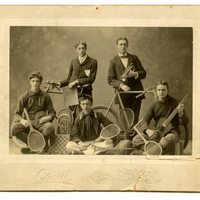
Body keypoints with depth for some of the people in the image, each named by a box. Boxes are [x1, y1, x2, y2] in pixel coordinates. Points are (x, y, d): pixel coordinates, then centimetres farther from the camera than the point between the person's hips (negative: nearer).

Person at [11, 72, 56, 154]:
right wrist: (22, 120, -19)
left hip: (41, 122, -1)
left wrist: (48, 117, -16)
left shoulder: (45, 96, 7)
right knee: (14, 128, -32)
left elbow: (52, 112, 9)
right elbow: (17, 114, 4)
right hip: (28, 123, 1)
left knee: (50, 127, -37)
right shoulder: (24, 96, 6)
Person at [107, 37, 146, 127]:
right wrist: (121, 85, -17)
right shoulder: (113, 61, 9)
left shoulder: (134, 58, 15)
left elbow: (143, 73, 13)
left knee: (134, 119, -1)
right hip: (122, 94, -1)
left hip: (136, 92, 1)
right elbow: (110, 79, 1)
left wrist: (135, 74, -9)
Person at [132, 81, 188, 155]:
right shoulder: (154, 105, 7)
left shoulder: (174, 103, -4)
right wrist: (148, 130, -18)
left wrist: (181, 113, -30)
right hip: (157, 133, 5)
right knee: (136, 140, -19)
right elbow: (145, 120, 5)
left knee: (165, 142, -42)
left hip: (171, 132, -5)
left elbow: (185, 122, -6)